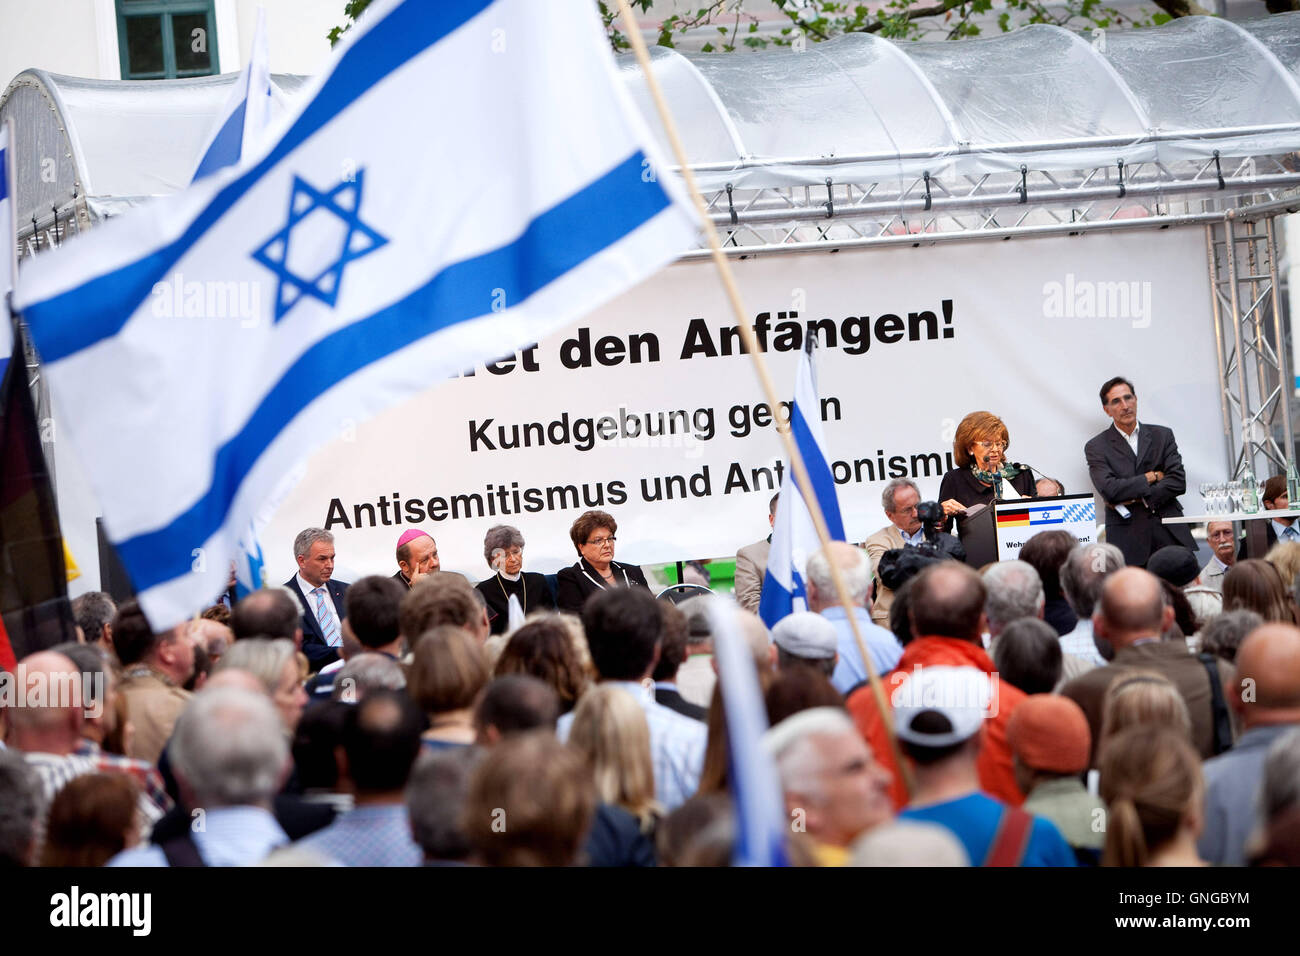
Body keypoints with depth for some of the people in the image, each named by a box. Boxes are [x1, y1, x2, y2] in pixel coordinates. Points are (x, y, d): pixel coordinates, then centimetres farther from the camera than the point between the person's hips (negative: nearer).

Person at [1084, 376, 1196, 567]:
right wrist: (1152, 476, -2)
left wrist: (1135, 500, -6)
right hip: (1127, 539, -2)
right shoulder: (1096, 447, 5)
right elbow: (1109, 490, -9)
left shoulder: (1162, 435, 12)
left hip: (1169, 533, 2)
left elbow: (1178, 482, 2)